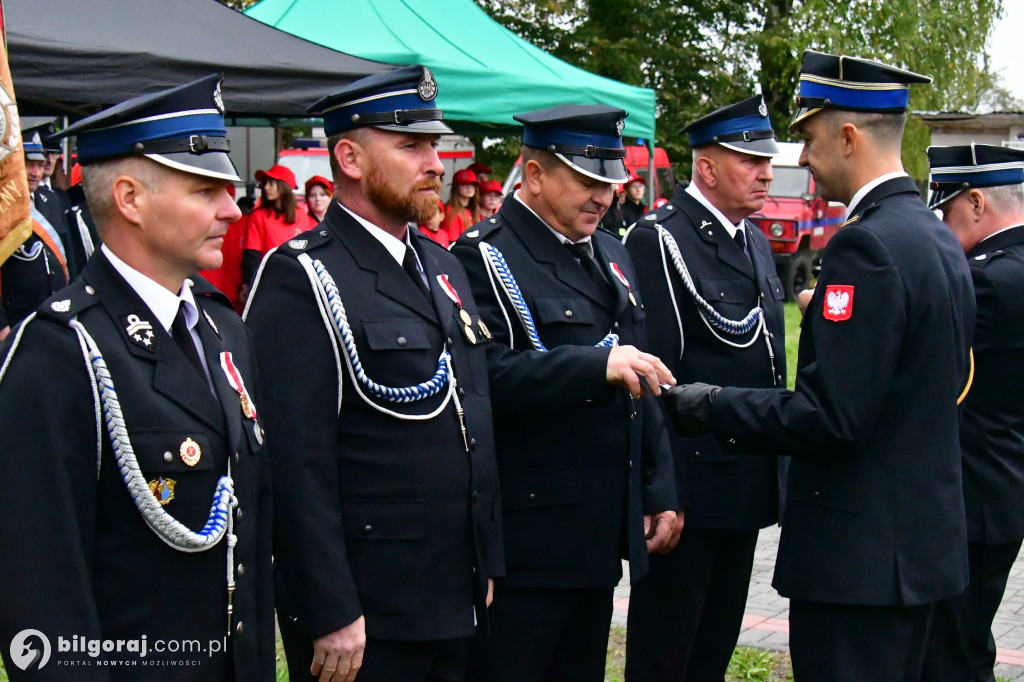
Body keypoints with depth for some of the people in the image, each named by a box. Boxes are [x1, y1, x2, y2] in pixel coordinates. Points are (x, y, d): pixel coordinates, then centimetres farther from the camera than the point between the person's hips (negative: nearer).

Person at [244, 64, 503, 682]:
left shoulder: (443, 267, 13)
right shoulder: (301, 279, -13)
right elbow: (297, 462, -18)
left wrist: (488, 563, 15)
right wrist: (331, 615, -20)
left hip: (457, 602, 8)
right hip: (362, 616, -8)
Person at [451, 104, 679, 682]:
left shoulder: (610, 255, 16)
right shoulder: (485, 256, -10)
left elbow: (642, 388, 20)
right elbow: (486, 375, -24)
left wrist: (659, 493, 14)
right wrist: (597, 365, -33)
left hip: (603, 536, 8)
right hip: (526, 541, -8)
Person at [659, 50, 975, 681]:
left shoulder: (867, 244, -20)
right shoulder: (938, 237, 11)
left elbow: (830, 417, -24)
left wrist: (715, 409, -12)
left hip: (859, 556, -10)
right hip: (925, 540, 10)